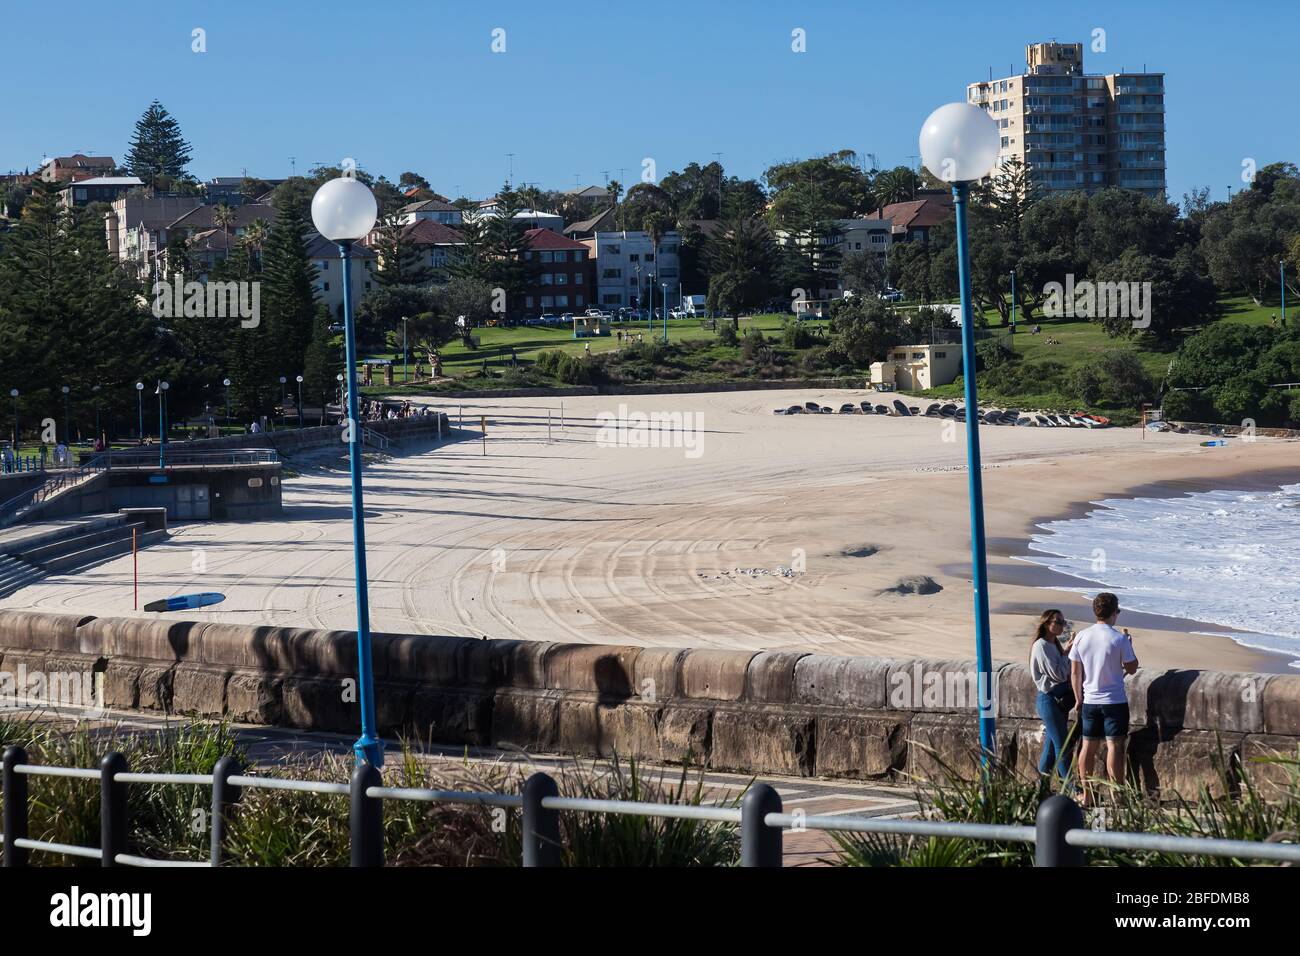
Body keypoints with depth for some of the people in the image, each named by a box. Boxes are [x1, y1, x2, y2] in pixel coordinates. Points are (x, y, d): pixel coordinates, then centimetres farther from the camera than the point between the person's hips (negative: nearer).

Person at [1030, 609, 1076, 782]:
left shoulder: (1055, 644, 13)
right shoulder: (1042, 646, -14)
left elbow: (1065, 673, 12)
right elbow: (1058, 675, -18)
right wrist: (1066, 652, -11)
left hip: (1060, 700, 9)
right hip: (1049, 699, -9)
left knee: (1052, 742, 13)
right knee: (1062, 746, -8)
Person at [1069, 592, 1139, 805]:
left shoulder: (1081, 637, 0)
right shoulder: (1119, 639, -12)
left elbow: (1075, 672, 3)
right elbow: (1132, 668, -3)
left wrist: (1079, 700, 12)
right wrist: (1129, 645, 11)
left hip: (1089, 701, 4)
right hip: (1115, 700, -4)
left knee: (1088, 747, 10)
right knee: (1115, 746, -1)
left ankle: (1086, 794, 14)